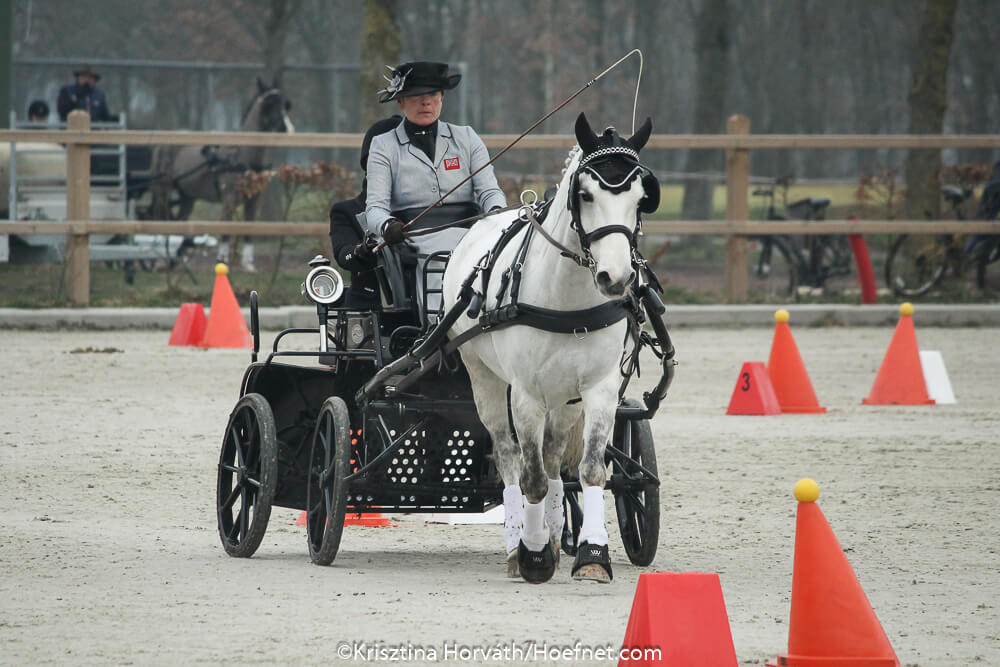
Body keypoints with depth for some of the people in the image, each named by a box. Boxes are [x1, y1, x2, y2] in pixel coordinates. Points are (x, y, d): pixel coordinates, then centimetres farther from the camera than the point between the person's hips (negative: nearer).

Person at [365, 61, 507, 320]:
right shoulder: (384, 146, 13)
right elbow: (375, 206, 3)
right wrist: (387, 226, -22)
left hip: (469, 235, 2)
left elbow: (489, 190, 12)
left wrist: (497, 212, -13)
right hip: (416, 240, -2)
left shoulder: (466, 138, 19)